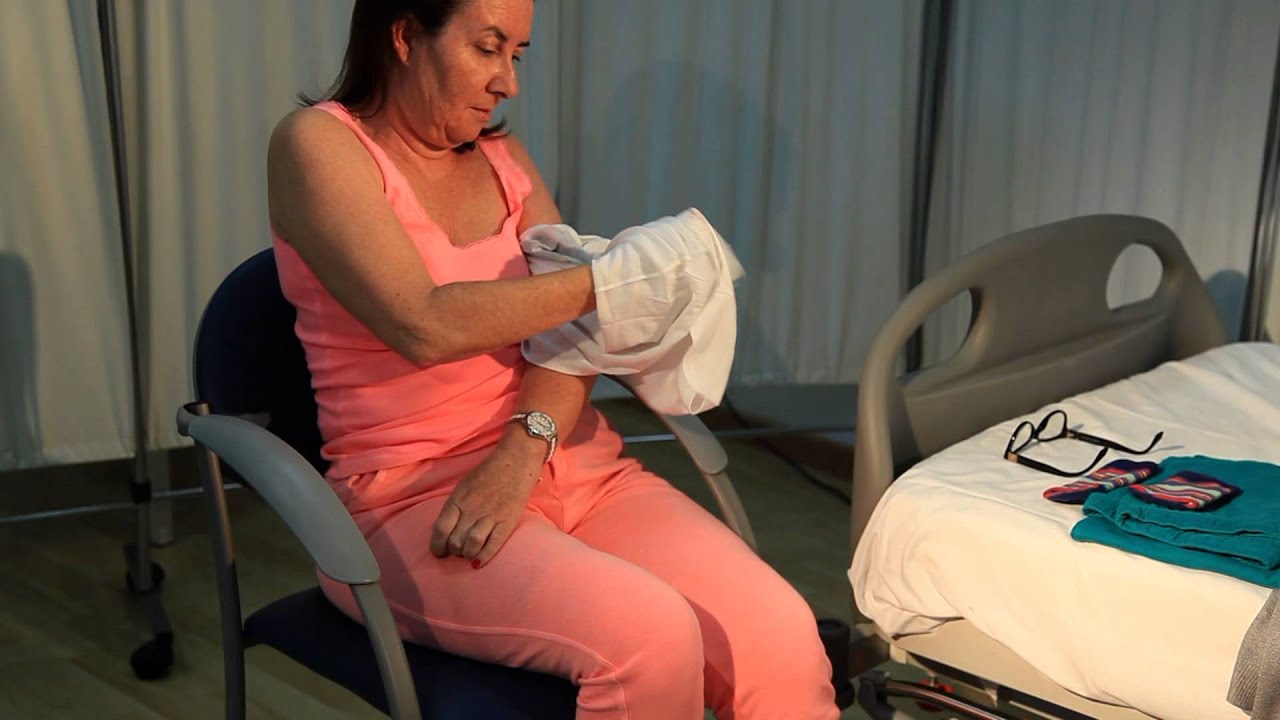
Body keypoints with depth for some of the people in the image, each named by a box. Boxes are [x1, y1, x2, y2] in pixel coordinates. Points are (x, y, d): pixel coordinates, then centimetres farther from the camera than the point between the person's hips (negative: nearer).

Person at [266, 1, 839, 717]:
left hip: (569, 464, 5)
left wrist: (523, 452, -16)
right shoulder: (319, 145, -3)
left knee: (780, 635, -20)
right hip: (413, 498, -5)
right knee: (649, 635, -31)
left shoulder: (502, 157, 16)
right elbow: (425, 325, -18)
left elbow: (571, 324, 2)